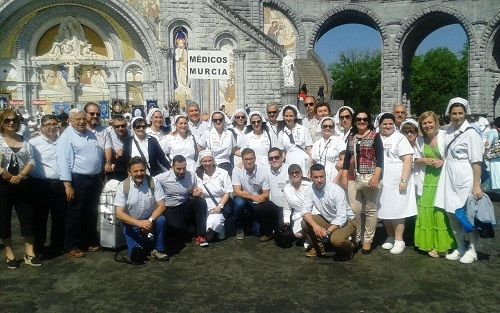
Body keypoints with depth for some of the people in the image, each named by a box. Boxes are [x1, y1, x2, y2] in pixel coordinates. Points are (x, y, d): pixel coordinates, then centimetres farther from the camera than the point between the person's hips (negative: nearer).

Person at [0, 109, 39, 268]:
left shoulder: (24, 141, 8)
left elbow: (31, 162, 2)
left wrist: (20, 175, -13)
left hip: (23, 184, 3)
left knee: (28, 216, 4)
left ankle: (29, 252, 15)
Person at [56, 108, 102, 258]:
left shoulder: (91, 134, 12)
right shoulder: (66, 137, -10)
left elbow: (99, 153, 22)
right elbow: (63, 162, -16)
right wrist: (68, 185, -21)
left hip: (95, 178, 7)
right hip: (78, 180, -7)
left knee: (92, 213, 16)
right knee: (76, 215, 2)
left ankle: (90, 241, 29)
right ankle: (72, 246, 13)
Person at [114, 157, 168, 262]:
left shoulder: (153, 182, -12)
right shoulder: (123, 186, -14)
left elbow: (162, 205, -13)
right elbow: (119, 213, -17)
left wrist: (150, 220, -30)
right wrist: (139, 223, -31)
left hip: (150, 221, 1)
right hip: (132, 224, -1)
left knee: (161, 220, -31)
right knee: (136, 256, -16)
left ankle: (158, 249, -8)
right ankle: (144, 243, 19)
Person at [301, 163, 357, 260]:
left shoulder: (337, 191, -26)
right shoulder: (310, 191, -11)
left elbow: (342, 217, -28)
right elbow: (305, 211, -17)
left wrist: (327, 231, -38)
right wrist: (315, 225, -35)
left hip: (346, 220, -5)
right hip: (327, 219, 5)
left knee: (336, 239, -34)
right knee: (305, 222, -16)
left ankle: (349, 247, 3)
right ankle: (317, 248, 8)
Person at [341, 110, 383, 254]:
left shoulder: (375, 136, 1)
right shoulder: (351, 137, 15)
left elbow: (380, 158, -7)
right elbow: (347, 158, 15)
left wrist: (376, 176, -17)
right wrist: (344, 176, 6)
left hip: (370, 178, -4)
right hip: (353, 178, 4)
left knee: (370, 210, 1)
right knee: (354, 209, 0)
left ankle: (367, 240, 10)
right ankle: (356, 238, 14)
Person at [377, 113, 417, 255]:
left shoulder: (400, 138, -2)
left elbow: (408, 159, -9)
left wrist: (404, 180, -17)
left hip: (396, 181, -4)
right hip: (381, 182, 5)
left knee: (396, 211, -2)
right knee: (384, 211, 8)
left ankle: (399, 241, 6)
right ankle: (390, 237, 22)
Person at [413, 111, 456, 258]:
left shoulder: (445, 136, -4)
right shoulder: (420, 140, 9)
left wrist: (443, 162, -14)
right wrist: (424, 160, -5)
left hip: (442, 180, -4)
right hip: (426, 181, 4)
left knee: (441, 212, -3)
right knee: (426, 212, 2)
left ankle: (442, 245, 10)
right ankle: (429, 244, 15)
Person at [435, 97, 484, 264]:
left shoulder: (470, 133, -11)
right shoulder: (448, 130, 8)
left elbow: (476, 162, -14)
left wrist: (476, 186, -16)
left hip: (465, 180, -7)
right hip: (449, 179, 7)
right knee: (452, 214, 11)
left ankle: (472, 250, 20)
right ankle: (460, 248, 27)